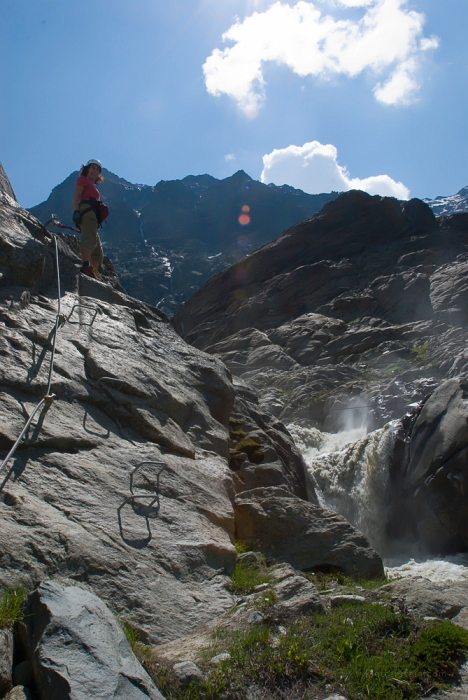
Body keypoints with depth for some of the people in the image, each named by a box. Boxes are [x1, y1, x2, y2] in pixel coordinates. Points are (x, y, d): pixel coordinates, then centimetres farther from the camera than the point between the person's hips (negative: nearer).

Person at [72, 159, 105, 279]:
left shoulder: (93, 187, 37)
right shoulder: (82, 179, 14)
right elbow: (76, 197, 0)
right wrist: (76, 211, -16)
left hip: (93, 214, 10)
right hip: (87, 210, -10)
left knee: (98, 251, 4)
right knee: (90, 237, -32)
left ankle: (95, 273, -6)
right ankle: (87, 266, -52)